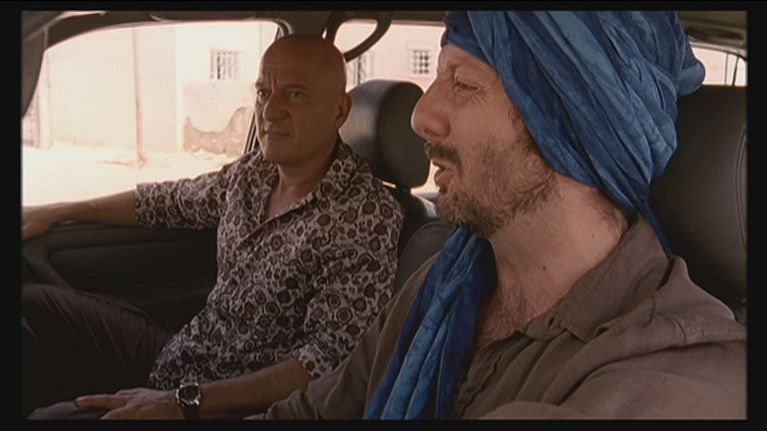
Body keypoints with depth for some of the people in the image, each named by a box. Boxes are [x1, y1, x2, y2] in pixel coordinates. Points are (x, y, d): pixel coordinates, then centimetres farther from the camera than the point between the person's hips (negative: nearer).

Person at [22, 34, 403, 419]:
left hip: (239, 402, -8)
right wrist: (55, 213, 22)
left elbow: (329, 359, -28)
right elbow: (171, 201, 21)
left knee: (53, 416, -24)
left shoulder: (365, 216, -23)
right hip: (174, 357, 8)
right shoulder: (254, 171, 1)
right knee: (30, 308, 8)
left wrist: (185, 401, -32)